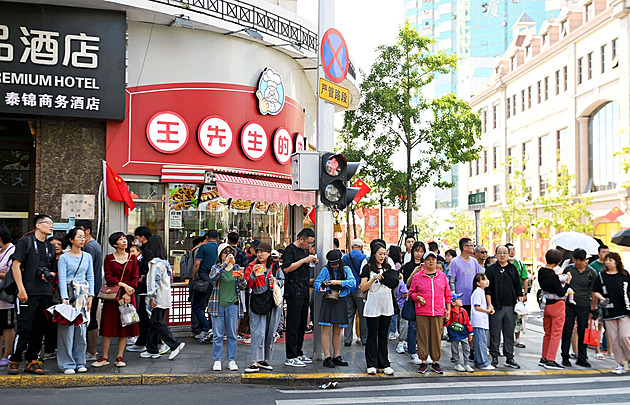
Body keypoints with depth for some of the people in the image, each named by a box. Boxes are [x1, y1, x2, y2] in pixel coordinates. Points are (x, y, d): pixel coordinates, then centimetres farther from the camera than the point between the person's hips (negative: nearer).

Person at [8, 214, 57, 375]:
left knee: (40, 328, 6)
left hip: (45, 293, 6)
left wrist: (49, 275, 2)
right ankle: (15, 361, 7)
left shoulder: (50, 247, 19)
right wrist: (21, 289, -13)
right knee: (24, 327, -6)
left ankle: (32, 360, 14)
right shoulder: (25, 242, 0)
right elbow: (15, 266, -6)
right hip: (29, 293, -6)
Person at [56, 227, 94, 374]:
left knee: (82, 328, 4)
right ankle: (67, 364, 4)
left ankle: (80, 362, 13)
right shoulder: (64, 257, -1)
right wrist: (64, 298, -16)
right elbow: (62, 278, -7)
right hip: (69, 293, -4)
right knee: (67, 329, -5)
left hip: (83, 294, 4)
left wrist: (90, 296, 3)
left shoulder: (87, 256, 12)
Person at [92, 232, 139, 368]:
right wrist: (123, 285, -17)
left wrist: (127, 294, -10)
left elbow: (135, 278, 2)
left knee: (125, 325, 1)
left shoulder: (132, 258, 8)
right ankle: (105, 357, 8)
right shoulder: (109, 258, 4)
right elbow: (108, 277, -5)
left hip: (128, 296, 1)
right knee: (109, 325, -1)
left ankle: (120, 357, 9)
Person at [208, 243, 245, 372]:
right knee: (218, 335, 3)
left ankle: (231, 360, 14)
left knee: (232, 334, 6)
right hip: (218, 304, -2)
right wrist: (225, 264, -26)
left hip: (233, 304, 2)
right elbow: (212, 278, -20)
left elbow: (242, 287, 7)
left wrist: (241, 278, -15)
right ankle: (217, 361, 13)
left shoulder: (237, 268, 9)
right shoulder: (216, 267, 2)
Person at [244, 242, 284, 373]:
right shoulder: (252, 266, -1)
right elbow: (247, 285, -8)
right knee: (258, 332, -9)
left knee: (270, 332, 8)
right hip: (257, 302, -3)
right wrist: (253, 274, -23)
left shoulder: (275, 266, 5)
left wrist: (276, 282, -7)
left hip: (273, 301, 3)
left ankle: (264, 360, 20)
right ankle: (255, 362, -7)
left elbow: (282, 280, 14)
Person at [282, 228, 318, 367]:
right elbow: (286, 268, -19)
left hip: (304, 292, 9)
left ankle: (299, 354, 21)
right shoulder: (290, 250, -7)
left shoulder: (305, 251, 20)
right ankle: (290, 357, -3)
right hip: (293, 292, -9)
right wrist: (304, 260, -17)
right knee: (293, 325, -7)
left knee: (302, 324, 12)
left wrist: (312, 264, 8)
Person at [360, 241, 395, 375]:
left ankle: (384, 364, 13)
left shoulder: (387, 267, 11)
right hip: (373, 306, -4)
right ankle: (372, 365, 7)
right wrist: (374, 278, -20)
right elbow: (363, 288, -8)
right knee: (372, 336, 1)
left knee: (383, 336, 8)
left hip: (386, 306, 4)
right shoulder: (368, 268, -2)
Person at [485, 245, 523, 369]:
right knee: (495, 333, 1)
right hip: (496, 307, -3)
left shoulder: (513, 269, 11)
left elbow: (518, 287, 14)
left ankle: (509, 358, 14)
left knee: (509, 333, 7)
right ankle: (494, 357, 10)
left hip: (510, 306, 3)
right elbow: (487, 288, -1)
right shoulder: (491, 269, 1)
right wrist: (489, 304, -8)